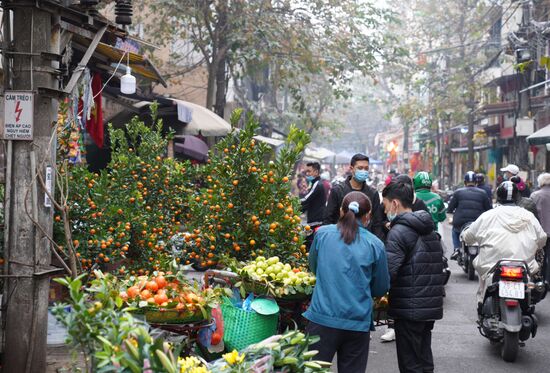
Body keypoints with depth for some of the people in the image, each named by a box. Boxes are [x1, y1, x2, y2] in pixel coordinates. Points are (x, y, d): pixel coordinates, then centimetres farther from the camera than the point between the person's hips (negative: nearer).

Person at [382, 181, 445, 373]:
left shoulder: (399, 232, -13)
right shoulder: (430, 231, 15)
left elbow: (387, 272, -22)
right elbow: (439, 267, 20)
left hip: (409, 309, -8)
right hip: (431, 307, 8)